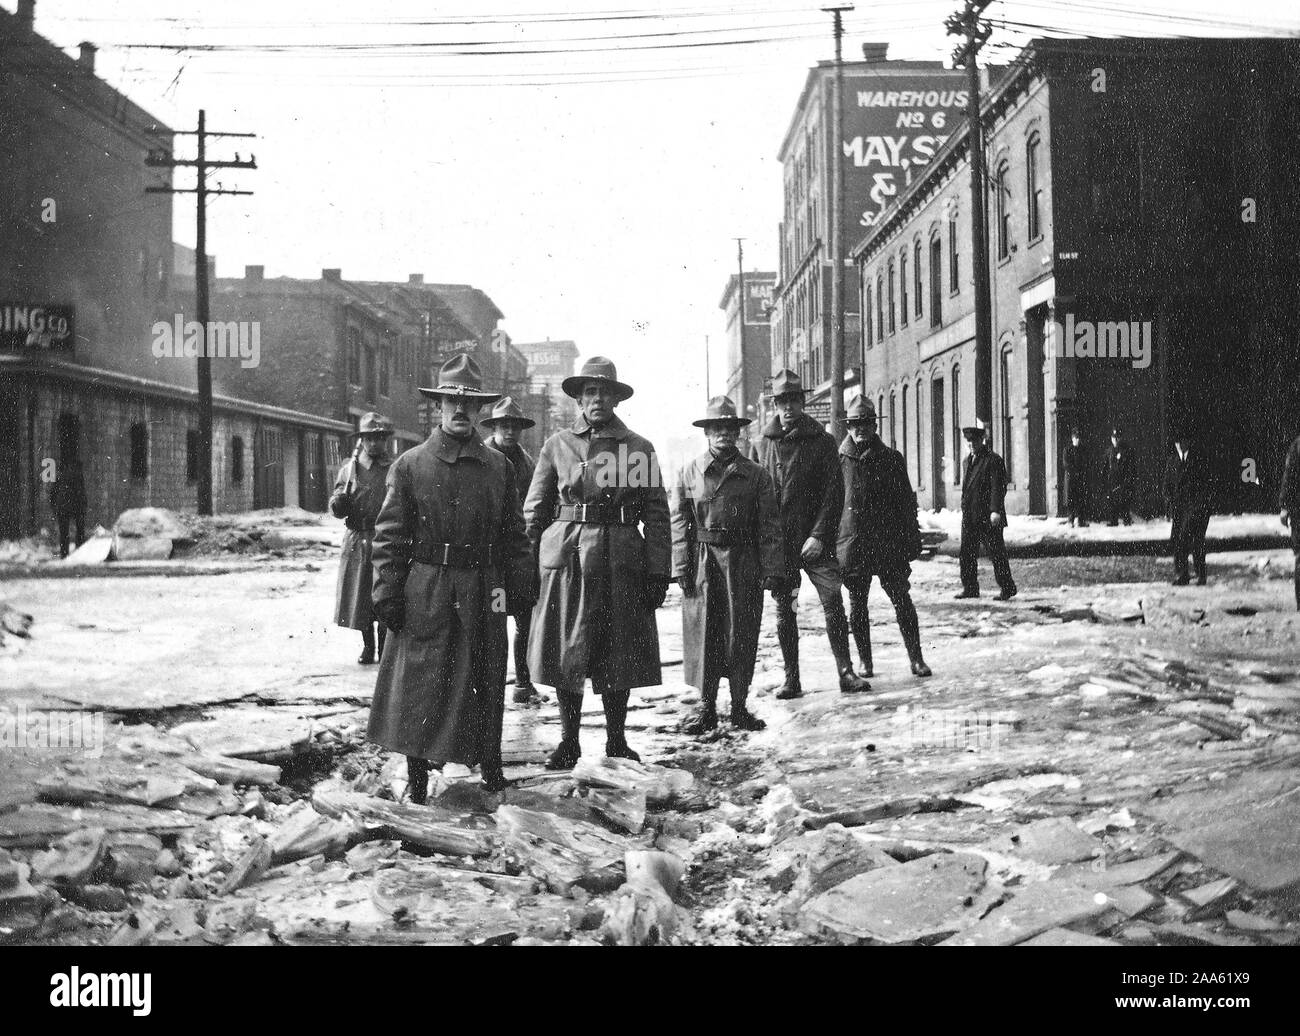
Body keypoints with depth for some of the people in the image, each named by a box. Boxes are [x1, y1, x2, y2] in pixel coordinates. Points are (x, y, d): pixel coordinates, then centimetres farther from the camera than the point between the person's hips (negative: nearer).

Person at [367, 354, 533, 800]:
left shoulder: (499, 467, 8)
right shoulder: (410, 465, 1)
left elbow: (514, 534, 11)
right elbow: (389, 535, 0)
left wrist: (522, 587, 5)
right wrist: (387, 592, -6)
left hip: (483, 592, 2)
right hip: (424, 590, -2)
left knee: (485, 680, 10)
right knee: (419, 680, 1)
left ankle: (489, 763, 25)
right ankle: (417, 772, 13)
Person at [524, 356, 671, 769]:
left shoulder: (638, 448, 5)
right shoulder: (557, 445, 8)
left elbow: (656, 514, 3)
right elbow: (534, 510, 10)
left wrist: (658, 572, -3)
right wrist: (528, 565, 3)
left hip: (621, 560, 0)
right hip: (566, 558, 1)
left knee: (619, 655, 5)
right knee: (565, 654, 4)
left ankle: (616, 742, 19)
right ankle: (568, 742, 17)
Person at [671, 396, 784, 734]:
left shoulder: (756, 475, 6)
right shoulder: (688, 474, 6)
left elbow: (769, 525, 4)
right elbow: (679, 524, 4)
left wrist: (771, 569, -3)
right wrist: (681, 567, -4)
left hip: (744, 563, 0)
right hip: (702, 564, 0)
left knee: (742, 636, 4)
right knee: (703, 634, 1)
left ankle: (739, 706, 15)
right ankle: (707, 708, 10)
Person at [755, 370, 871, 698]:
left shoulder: (821, 442, 0)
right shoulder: (767, 443, 7)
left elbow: (834, 493, -4)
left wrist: (819, 535, -14)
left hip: (815, 542, -2)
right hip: (779, 542, 2)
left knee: (834, 605, -7)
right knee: (784, 611, 5)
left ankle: (846, 672, 1)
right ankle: (791, 679, 12)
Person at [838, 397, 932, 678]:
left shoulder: (891, 459, 6)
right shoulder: (839, 460, 4)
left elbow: (906, 502, 8)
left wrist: (911, 539, 3)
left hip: (888, 541, 0)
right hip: (852, 542, 0)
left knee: (901, 599, -2)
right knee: (857, 604, 6)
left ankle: (916, 658, 4)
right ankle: (865, 662, 16)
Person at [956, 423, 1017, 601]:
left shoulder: (993, 460, -7)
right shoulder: (967, 462, 17)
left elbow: (998, 487, -14)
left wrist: (995, 511, -22)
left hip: (988, 517, -7)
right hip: (969, 517, 7)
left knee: (996, 553, -1)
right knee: (967, 553, 6)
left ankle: (1007, 588, 7)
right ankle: (970, 588, 14)